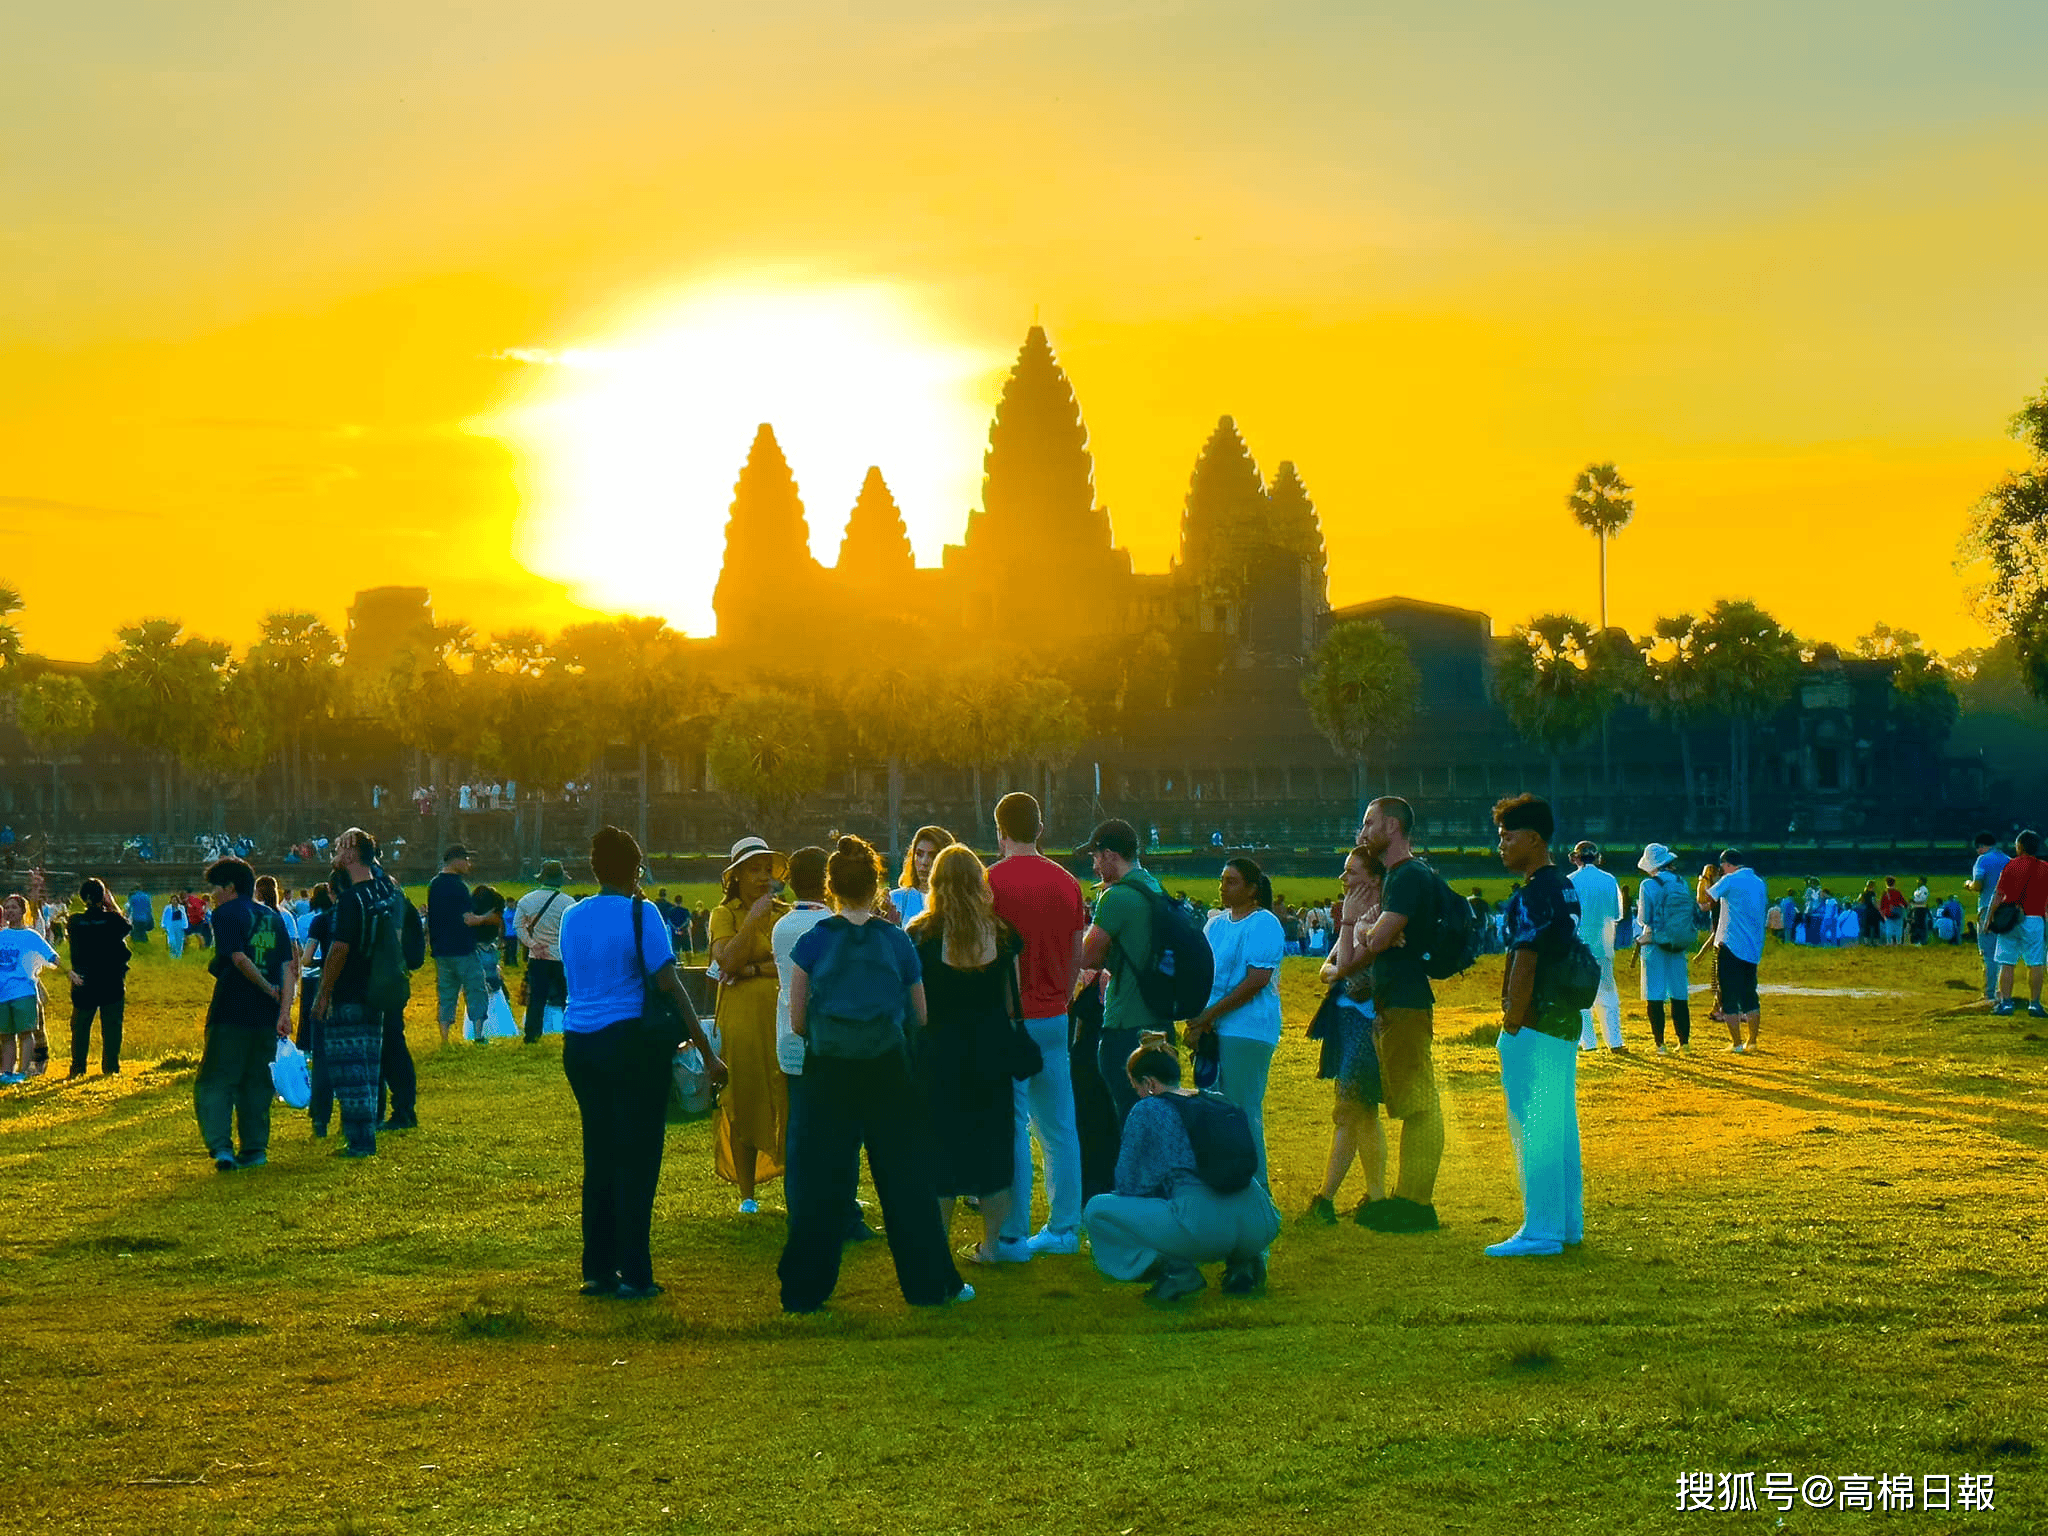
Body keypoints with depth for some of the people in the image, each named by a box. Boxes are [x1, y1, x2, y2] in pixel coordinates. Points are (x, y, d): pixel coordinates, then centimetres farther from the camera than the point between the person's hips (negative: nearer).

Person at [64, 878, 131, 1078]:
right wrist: (112, 906, 8)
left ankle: (78, 1067, 10)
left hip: (83, 983, 2)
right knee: (111, 1026, 6)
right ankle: (110, 1067, 6)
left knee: (80, 1026, 11)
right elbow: (129, 927, 8)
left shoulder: (75, 922, -6)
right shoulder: (112, 919, -11)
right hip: (112, 983, -2)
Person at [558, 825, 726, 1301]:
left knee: (598, 1156, 13)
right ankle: (633, 1275, -1)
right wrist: (706, 1050, -9)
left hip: (579, 1043, 6)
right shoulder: (640, 913, -8)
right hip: (630, 1042, -6)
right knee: (637, 1159, -1)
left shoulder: (573, 917, 10)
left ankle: (597, 1270, 16)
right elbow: (669, 984, -12)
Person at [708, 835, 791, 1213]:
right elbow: (728, 961, -11)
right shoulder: (724, 914, 5)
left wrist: (751, 969, -10)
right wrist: (753, 919, -15)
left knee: (790, 1104, -5)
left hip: (784, 1017, 1)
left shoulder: (786, 913, 11)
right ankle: (747, 1195, 7)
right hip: (741, 1021, -1)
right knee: (743, 1105, 0)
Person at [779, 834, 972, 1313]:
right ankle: (930, 1283, 15)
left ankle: (805, 1289, 10)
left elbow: (797, 1022, -2)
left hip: (828, 1073, -1)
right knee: (905, 1178, 10)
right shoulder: (896, 941, -1)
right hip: (889, 1072, 1)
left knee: (820, 1183, 7)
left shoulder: (814, 942, -5)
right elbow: (921, 1017, 6)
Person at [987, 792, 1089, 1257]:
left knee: (1011, 1128, -3)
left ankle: (1013, 1234, -1)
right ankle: (1064, 1228, 13)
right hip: (1054, 1018, 5)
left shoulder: (990, 881, -10)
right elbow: (1076, 958, 12)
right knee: (1059, 1128, 9)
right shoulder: (1067, 883, 7)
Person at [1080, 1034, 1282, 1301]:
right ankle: (1242, 1260, 13)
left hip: (1203, 1231, -6)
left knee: (1096, 1209, 11)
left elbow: (1128, 1183, 11)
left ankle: (1174, 1266, -4)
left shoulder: (1146, 1111, 6)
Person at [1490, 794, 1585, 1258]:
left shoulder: (1534, 893, -16)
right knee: (1561, 1124, 14)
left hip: (1535, 1023, -10)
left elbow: (1525, 964, -20)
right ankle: (1568, 1224, 20)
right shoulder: (1567, 888, 14)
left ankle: (1541, 1232, -4)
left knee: (1532, 1127, -6)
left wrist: (1512, 1024, -18)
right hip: (1565, 1020, 10)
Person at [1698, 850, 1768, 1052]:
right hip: (1753, 949, 7)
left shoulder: (1730, 880, -10)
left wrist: (1704, 879, 14)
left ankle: (1736, 1043, -2)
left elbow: (1702, 899, -5)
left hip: (1731, 946, -7)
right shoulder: (1759, 882, 12)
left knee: (1729, 996, -1)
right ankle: (1752, 1042, 16)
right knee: (1749, 995, 15)